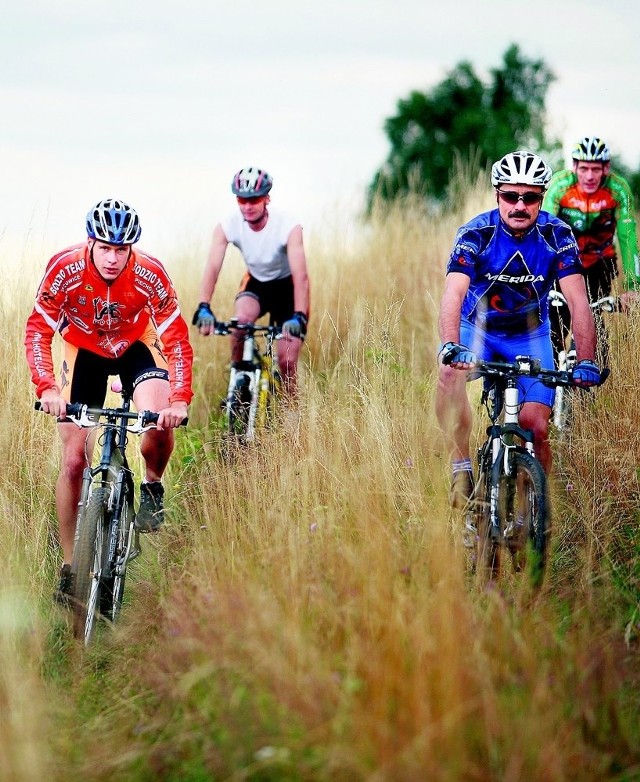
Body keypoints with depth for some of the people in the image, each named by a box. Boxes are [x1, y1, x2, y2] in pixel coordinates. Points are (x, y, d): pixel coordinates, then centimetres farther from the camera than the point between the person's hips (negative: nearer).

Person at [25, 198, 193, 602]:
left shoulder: (150, 275, -30)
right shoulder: (64, 269, -30)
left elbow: (177, 340, -27)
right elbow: (38, 331, -24)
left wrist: (180, 400, -40)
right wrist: (47, 388, -39)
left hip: (136, 344, 0)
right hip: (83, 350, 0)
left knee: (160, 424, -29)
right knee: (74, 460, -7)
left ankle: (152, 488, 4)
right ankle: (69, 566, 5)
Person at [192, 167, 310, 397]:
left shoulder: (288, 227, -30)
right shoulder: (227, 227, -21)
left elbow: (300, 276, -36)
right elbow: (212, 267, -31)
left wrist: (298, 317, -49)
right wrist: (203, 308, -46)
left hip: (286, 285, -2)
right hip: (256, 282, 2)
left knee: (287, 361, -10)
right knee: (241, 320, -31)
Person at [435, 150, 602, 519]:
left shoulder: (557, 235, -18)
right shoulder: (476, 233, -22)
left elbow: (578, 302, -22)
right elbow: (453, 294, -34)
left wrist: (586, 361, -35)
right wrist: (451, 346, -52)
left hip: (530, 336, 1)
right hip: (479, 330, -1)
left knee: (536, 428, -12)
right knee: (450, 372, -34)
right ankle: (462, 469, -25)